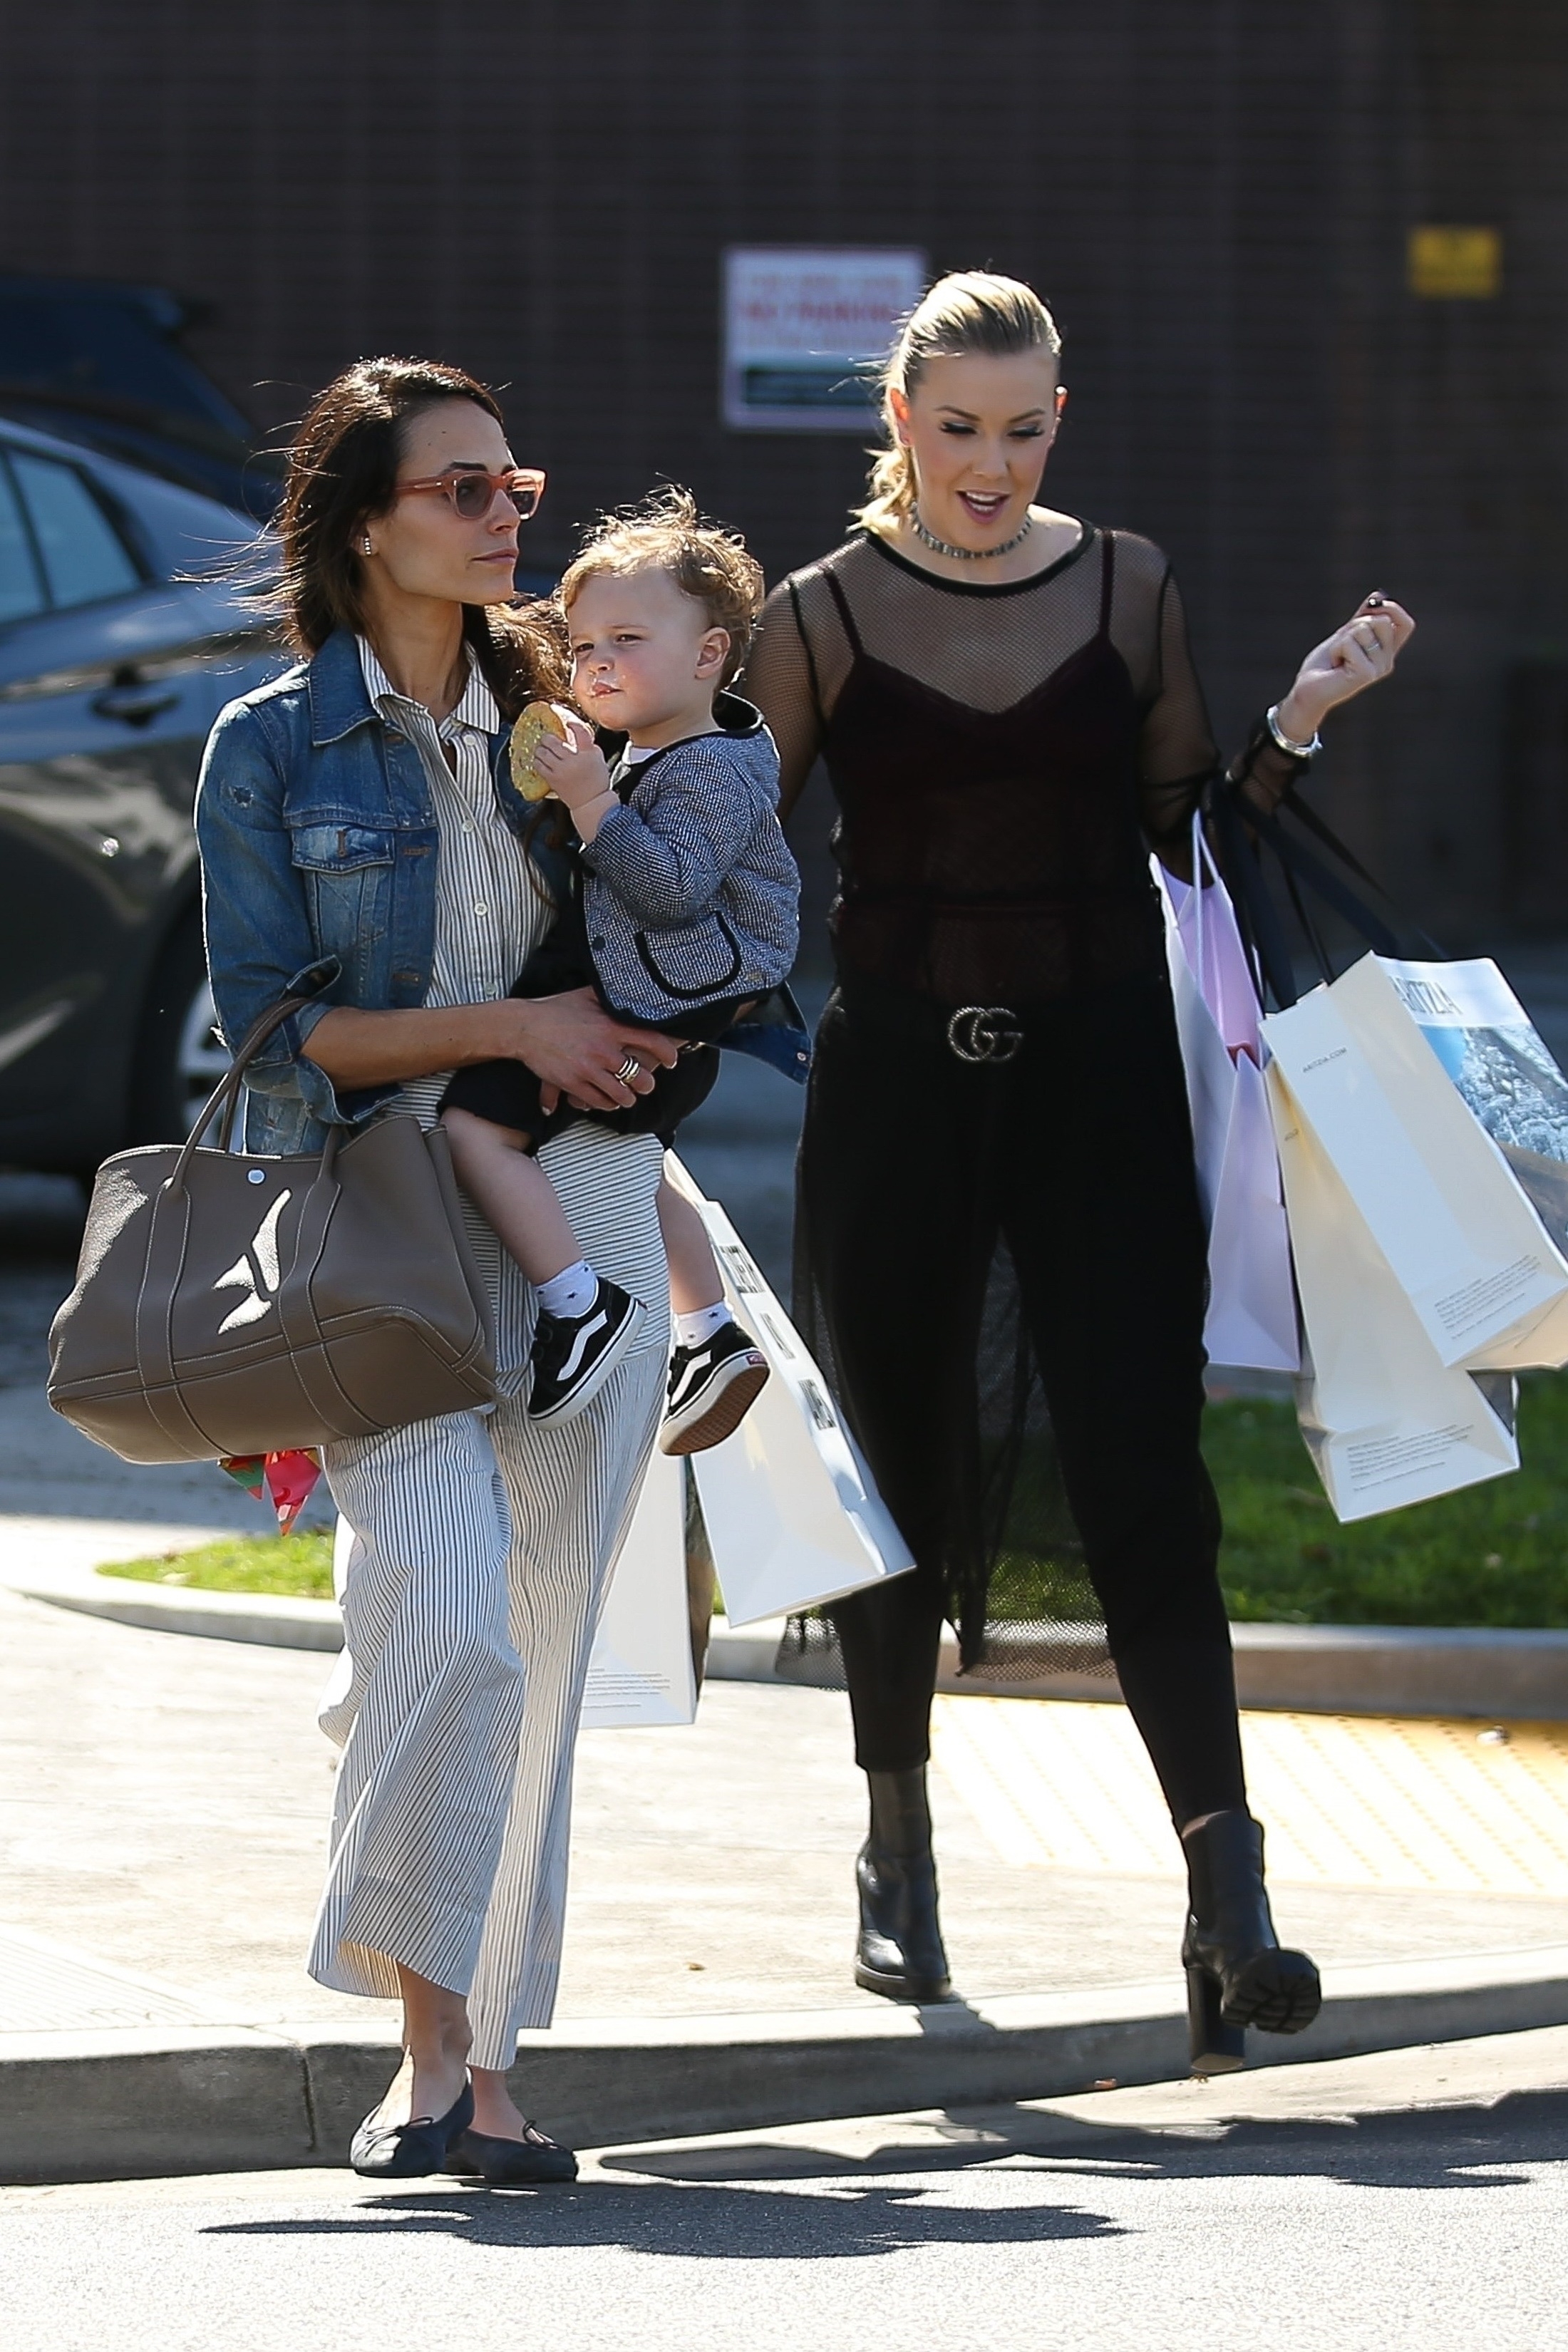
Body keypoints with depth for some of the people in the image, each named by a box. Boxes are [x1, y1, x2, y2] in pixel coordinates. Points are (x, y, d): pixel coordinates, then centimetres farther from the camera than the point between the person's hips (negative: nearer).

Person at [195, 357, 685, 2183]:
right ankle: (429, 2032, -12)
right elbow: (276, 1021, -5)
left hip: (575, 1209, 5)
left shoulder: (546, 719, 15)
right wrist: (510, 1031, -11)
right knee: (449, 1603, -22)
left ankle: (480, 2064, 7)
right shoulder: (273, 746, 1)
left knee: (535, 1659, 2)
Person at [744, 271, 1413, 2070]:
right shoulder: (827, 616, 1)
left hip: (1099, 1073, 0)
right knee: (901, 1465, 9)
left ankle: (1227, 1895, -17)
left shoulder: (1125, 587, 6)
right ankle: (898, 1855, 28)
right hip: (897, 1080, 0)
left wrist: (1296, 725, -3)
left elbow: (1190, 837, 10)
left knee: (1141, 1476, -10)